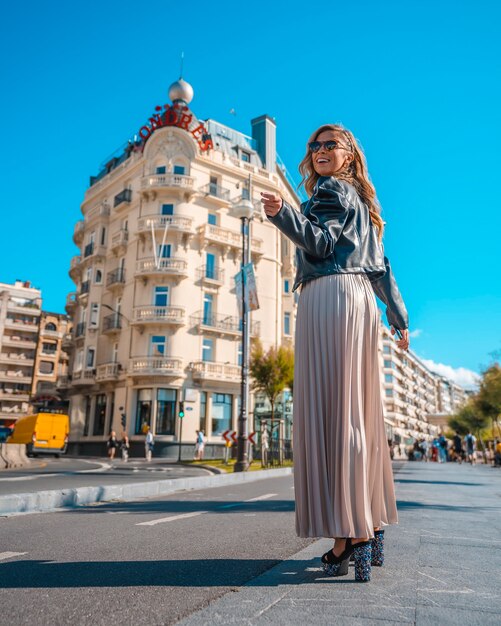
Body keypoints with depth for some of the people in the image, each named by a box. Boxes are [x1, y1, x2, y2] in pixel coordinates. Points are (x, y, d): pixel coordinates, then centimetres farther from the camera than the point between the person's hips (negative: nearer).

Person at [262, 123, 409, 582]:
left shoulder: (330, 189, 5)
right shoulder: (360, 201, 30)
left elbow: (321, 242, -12)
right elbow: (381, 267, 27)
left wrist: (283, 213, -25)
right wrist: (399, 318, 28)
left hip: (329, 295, -9)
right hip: (361, 299, 9)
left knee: (330, 408, -13)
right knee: (357, 411, 8)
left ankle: (351, 533, -14)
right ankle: (370, 527, 14)